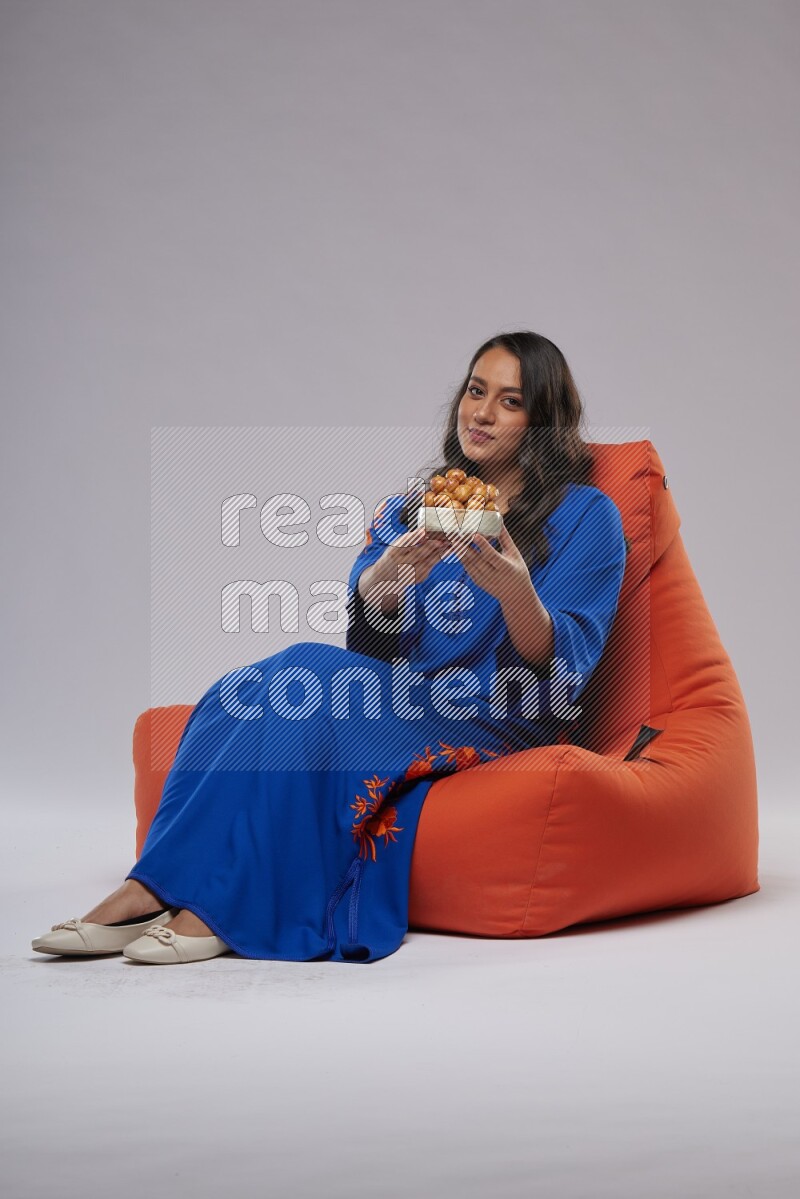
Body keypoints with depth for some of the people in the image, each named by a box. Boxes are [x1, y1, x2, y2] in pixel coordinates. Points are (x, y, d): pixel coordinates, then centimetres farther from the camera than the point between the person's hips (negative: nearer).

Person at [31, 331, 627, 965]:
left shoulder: (586, 514, 3)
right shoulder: (417, 501, 18)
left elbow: (560, 669, -8)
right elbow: (367, 629, 2)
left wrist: (515, 591, -28)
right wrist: (393, 569, -22)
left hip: (496, 721, -5)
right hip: (401, 699, 5)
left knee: (306, 680, -29)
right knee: (246, 693, -24)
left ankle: (212, 907, -32)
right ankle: (153, 892, -34)